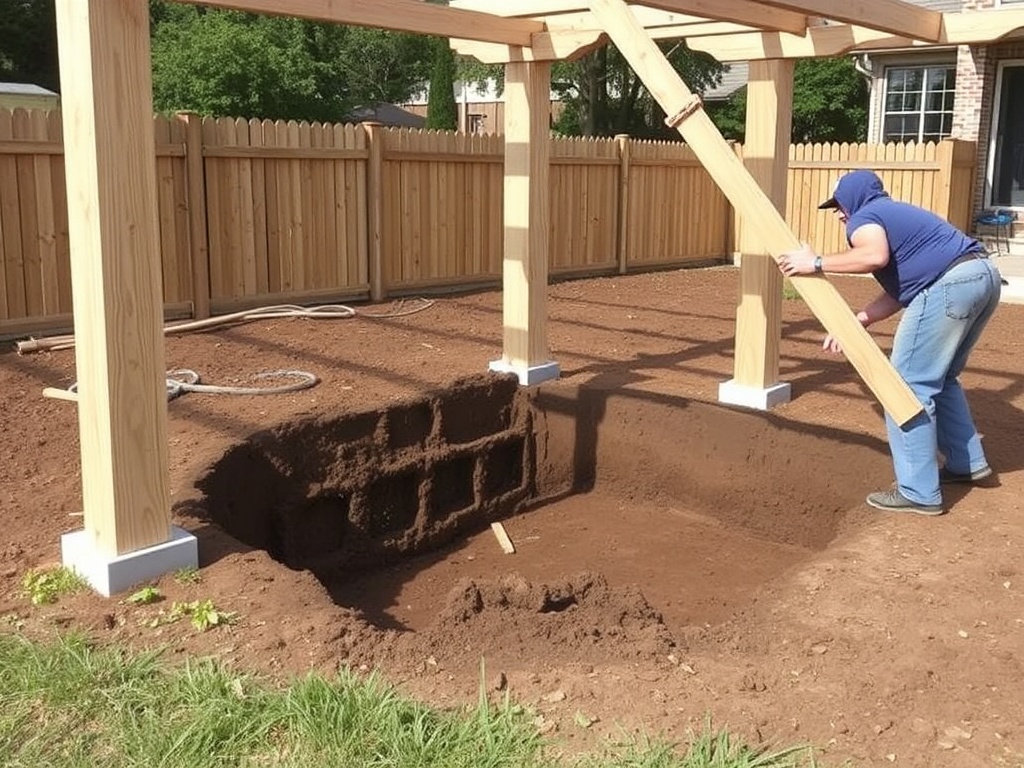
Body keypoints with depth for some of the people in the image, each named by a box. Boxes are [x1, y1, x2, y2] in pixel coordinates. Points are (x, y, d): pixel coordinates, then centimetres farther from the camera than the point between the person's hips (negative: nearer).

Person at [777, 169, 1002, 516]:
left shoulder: (864, 217, 3)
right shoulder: (895, 213, 31)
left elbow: (875, 255, -23)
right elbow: (899, 291, 22)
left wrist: (817, 263, -14)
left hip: (950, 284, -10)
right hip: (983, 273, 10)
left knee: (909, 384, -4)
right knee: (940, 378, 26)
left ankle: (918, 492, -3)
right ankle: (967, 462, 36)